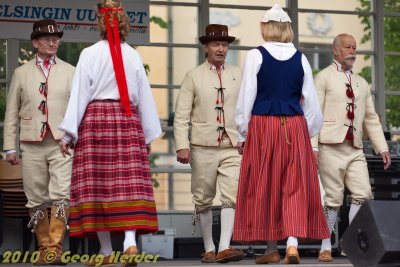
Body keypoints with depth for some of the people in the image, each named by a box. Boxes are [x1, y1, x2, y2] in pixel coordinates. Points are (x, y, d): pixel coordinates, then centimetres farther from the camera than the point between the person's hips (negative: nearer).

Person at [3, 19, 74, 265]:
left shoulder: (71, 72, 10)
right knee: (37, 199, 2)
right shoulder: (21, 73, 11)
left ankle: (55, 246, -13)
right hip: (32, 144, 1)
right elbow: (12, 113, 11)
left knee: (61, 195, -15)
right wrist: (10, 147, 6)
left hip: (62, 143, -1)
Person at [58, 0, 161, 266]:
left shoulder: (90, 54, -3)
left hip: (95, 120, -2)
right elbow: (144, 97, 10)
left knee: (96, 184, 3)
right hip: (128, 123, 2)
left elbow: (79, 94, -3)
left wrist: (69, 133, 1)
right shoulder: (133, 56, 5)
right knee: (129, 184, -2)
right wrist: (149, 135, 18)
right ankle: (130, 241, -19)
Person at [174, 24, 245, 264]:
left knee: (233, 196, -13)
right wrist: (182, 145, -10)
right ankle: (209, 249, 16)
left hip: (232, 147, 1)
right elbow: (181, 115, 0)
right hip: (203, 147, -1)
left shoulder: (238, 75, 11)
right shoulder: (193, 76, 4)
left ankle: (225, 247, -18)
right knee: (203, 200, 5)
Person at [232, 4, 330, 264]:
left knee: (264, 187, 8)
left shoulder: (256, 56, -4)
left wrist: (243, 135, 5)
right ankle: (292, 243, -12)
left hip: (262, 126, -2)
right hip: (296, 126, 2)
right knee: (295, 187, 4)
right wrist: (306, 133, 16)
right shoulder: (300, 58, 4)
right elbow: (311, 102, 5)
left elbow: (246, 99, -4)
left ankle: (272, 249, 13)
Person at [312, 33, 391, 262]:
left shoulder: (362, 83, 20)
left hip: (355, 149, 5)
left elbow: (371, 118, 20)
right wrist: (313, 146, -13)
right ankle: (326, 247, 6)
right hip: (331, 147, -5)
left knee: (363, 195, -8)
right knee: (333, 199, -4)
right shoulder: (324, 78, 2)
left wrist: (382, 147, 10)